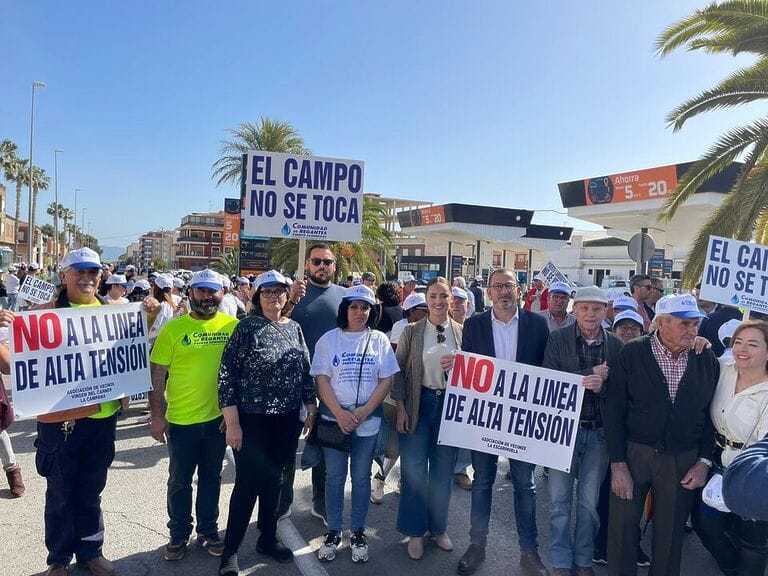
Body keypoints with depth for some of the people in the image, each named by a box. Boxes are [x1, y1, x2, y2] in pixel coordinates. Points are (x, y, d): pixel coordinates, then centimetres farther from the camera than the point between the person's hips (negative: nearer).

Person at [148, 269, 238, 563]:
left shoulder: (233, 326, -3)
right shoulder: (173, 328, -8)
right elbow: (157, 374, -5)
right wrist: (157, 415, -8)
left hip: (218, 417, 2)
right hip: (181, 419, -1)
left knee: (211, 477, 17)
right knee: (180, 481, 14)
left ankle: (208, 531, 35)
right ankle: (179, 535, 33)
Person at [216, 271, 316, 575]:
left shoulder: (294, 328, 5)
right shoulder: (247, 327, -10)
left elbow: (305, 370, 12)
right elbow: (226, 374, -12)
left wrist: (312, 409, 11)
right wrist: (232, 423, -15)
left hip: (287, 420, 5)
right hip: (252, 420, -5)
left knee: (273, 480, 17)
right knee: (247, 484, 2)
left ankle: (268, 538, 35)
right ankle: (230, 550, 20)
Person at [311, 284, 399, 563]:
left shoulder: (379, 340, 1)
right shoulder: (329, 339, 0)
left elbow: (386, 380, -1)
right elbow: (322, 379, -4)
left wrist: (364, 411, -12)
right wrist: (340, 413, -15)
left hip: (368, 420, 0)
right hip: (334, 418, 0)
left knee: (361, 477, 11)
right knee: (334, 477, 9)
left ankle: (358, 533, 25)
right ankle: (333, 532, 24)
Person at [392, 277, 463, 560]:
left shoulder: (461, 332, 0)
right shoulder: (412, 331, -4)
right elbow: (399, 370, -2)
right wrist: (401, 408, -6)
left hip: (451, 404, 2)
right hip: (419, 403, -1)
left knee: (443, 469, 13)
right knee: (414, 469, 5)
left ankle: (439, 528, 32)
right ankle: (415, 531, 24)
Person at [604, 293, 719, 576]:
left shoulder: (706, 359, -1)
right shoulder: (632, 353, -9)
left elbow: (711, 413, 6)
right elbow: (614, 410, -8)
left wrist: (704, 461, 0)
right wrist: (618, 463, -11)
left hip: (683, 460, 2)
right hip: (634, 453, -2)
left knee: (671, 532, 14)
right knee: (622, 527, 7)